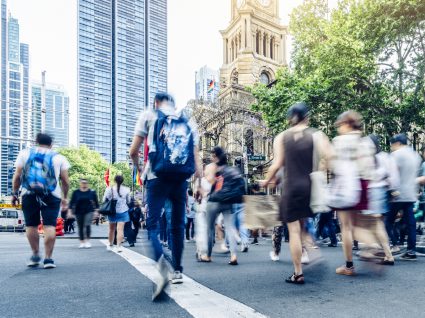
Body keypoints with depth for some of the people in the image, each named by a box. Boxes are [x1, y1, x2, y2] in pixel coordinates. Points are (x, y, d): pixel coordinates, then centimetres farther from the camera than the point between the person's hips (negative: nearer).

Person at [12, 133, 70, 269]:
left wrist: (15, 193, 14)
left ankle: (35, 255, 17)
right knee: (50, 225, -2)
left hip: (29, 194, 1)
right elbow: (65, 181, 6)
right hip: (51, 196, -1)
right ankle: (48, 258, -3)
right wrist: (64, 198, 16)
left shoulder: (25, 153, 12)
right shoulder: (59, 158, 10)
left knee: (31, 225, 12)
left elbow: (17, 176, 6)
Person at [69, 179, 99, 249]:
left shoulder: (92, 192, 1)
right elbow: (72, 202, 5)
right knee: (80, 227, 8)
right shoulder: (76, 192, 1)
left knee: (87, 225, -18)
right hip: (78, 212, 2)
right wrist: (70, 211, 1)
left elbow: (96, 202, 6)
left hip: (89, 211, -1)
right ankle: (82, 242, 20)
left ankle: (87, 241, -9)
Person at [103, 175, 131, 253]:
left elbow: (104, 200, -3)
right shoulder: (126, 190, -5)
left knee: (112, 229, 15)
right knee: (120, 229, -4)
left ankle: (111, 245, 27)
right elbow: (128, 201, 6)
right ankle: (119, 246, -14)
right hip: (123, 211, 0)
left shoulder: (109, 189, -10)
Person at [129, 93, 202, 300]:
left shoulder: (149, 115, 8)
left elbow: (133, 151, 4)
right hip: (181, 180, 3)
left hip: (157, 177, -3)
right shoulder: (189, 123, 15)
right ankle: (177, 271, 23)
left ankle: (161, 263, -28)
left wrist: (139, 169, 22)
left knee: (152, 224, -1)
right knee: (178, 225, 15)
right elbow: (196, 160, 9)